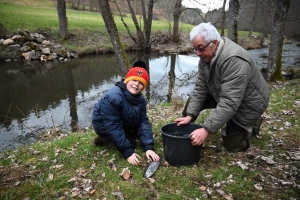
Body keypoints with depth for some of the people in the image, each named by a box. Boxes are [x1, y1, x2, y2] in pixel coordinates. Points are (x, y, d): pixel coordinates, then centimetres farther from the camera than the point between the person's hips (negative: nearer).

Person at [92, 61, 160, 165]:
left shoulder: (140, 99, -13)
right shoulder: (112, 97, -35)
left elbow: (143, 122, -16)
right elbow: (114, 127, -34)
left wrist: (149, 147, -28)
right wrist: (128, 152, -33)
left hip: (124, 124, 7)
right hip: (104, 126, -7)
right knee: (131, 143, -16)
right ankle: (104, 139, 5)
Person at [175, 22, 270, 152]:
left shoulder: (234, 60, -37)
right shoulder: (206, 56, -11)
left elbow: (229, 103, -40)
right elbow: (200, 88, -10)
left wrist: (207, 129, -42)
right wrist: (190, 115, -17)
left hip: (247, 104, -6)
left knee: (232, 145, -1)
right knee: (193, 101, -7)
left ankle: (253, 123, 23)